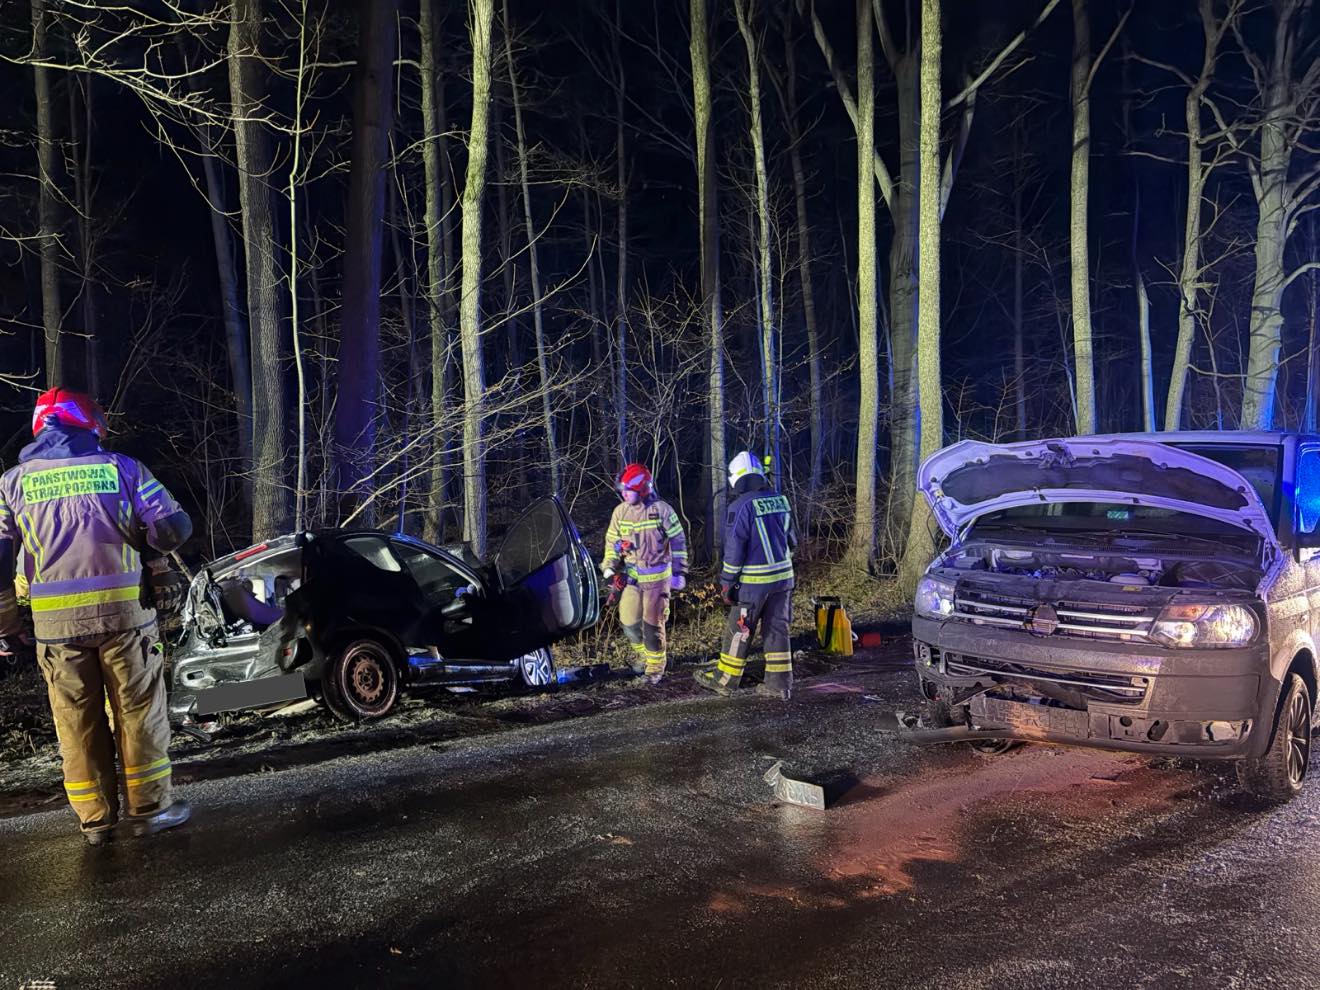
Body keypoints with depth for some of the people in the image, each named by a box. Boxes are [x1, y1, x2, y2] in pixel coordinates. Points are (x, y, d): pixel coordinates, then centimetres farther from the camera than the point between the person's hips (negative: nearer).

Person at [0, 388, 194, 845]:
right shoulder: (120, 467, 1)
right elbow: (174, 527, -6)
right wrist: (147, 548, 14)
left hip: (55, 620, 2)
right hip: (123, 609, -2)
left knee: (77, 721, 12)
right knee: (138, 711, 9)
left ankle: (95, 819, 20)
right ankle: (148, 808, 15)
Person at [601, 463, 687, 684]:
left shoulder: (662, 509, -11)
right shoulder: (620, 512, 0)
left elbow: (678, 541, -4)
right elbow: (612, 542, 8)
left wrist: (680, 572, -5)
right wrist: (609, 569, -4)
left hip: (657, 577, -4)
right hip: (630, 576, 4)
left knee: (652, 624, -1)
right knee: (629, 622, 8)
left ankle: (656, 665, 19)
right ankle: (644, 654, 35)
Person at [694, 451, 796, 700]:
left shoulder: (741, 506, -14)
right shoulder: (780, 500, 6)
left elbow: (734, 549, -15)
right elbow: (791, 540, 14)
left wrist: (727, 583, -8)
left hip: (753, 580, -6)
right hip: (783, 576, 6)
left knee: (738, 630, 6)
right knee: (777, 629, 12)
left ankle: (725, 679, 18)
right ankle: (780, 684, 15)